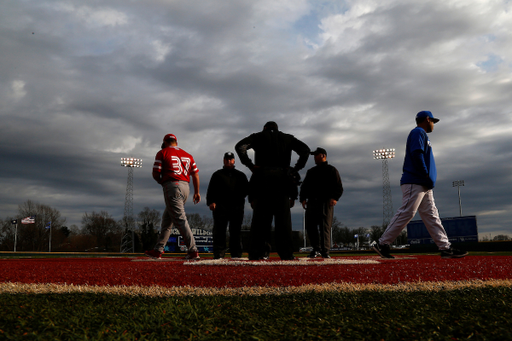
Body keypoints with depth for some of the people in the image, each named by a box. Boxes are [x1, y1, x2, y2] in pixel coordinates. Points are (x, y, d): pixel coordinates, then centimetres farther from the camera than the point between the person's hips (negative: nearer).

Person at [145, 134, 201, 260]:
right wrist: (197, 192, 20)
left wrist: (162, 182, 17)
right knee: (167, 220, 16)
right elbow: (195, 175, 15)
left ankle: (193, 251, -14)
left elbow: (155, 174, -3)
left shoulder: (162, 153, 3)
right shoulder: (187, 155, 19)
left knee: (180, 219, -9)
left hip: (172, 186, -7)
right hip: (185, 186, 7)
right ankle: (158, 250, 21)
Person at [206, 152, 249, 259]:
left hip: (237, 206, 1)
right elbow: (211, 190, 8)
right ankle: (218, 253, -5)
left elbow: (246, 189, 15)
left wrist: (240, 198, -6)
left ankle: (236, 253, 6)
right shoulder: (217, 174, 18)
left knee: (235, 230, 1)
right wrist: (211, 202, -7)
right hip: (220, 205, -1)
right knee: (219, 230, -6)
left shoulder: (240, 175, 22)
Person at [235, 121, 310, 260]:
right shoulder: (288, 138, 20)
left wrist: (251, 165, -3)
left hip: (262, 178, -1)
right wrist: (296, 169, 3)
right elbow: (305, 150, 6)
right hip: (282, 179, 1)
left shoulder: (258, 137, 15)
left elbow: (240, 146, -2)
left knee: (260, 215, 1)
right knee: (283, 216, 2)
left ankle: (257, 251, -2)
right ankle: (286, 253, -1)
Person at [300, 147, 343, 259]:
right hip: (312, 202, 5)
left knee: (325, 227, -9)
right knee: (310, 226, -1)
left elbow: (339, 187, 3)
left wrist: (335, 198, -14)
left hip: (326, 202, -5)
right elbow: (304, 186, 23)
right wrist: (303, 198, 7)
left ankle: (325, 251, -3)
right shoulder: (311, 172, 24)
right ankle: (316, 249, 12)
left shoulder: (332, 170, 10)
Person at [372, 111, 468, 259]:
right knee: (405, 214, -13)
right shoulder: (418, 132, -2)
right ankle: (382, 244, -10)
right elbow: (416, 154, -17)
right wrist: (427, 176, -17)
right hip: (414, 182, -11)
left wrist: (429, 179, 12)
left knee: (431, 216, 7)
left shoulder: (422, 135, 28)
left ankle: (445, 248, 7)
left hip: (424, 185, 11)